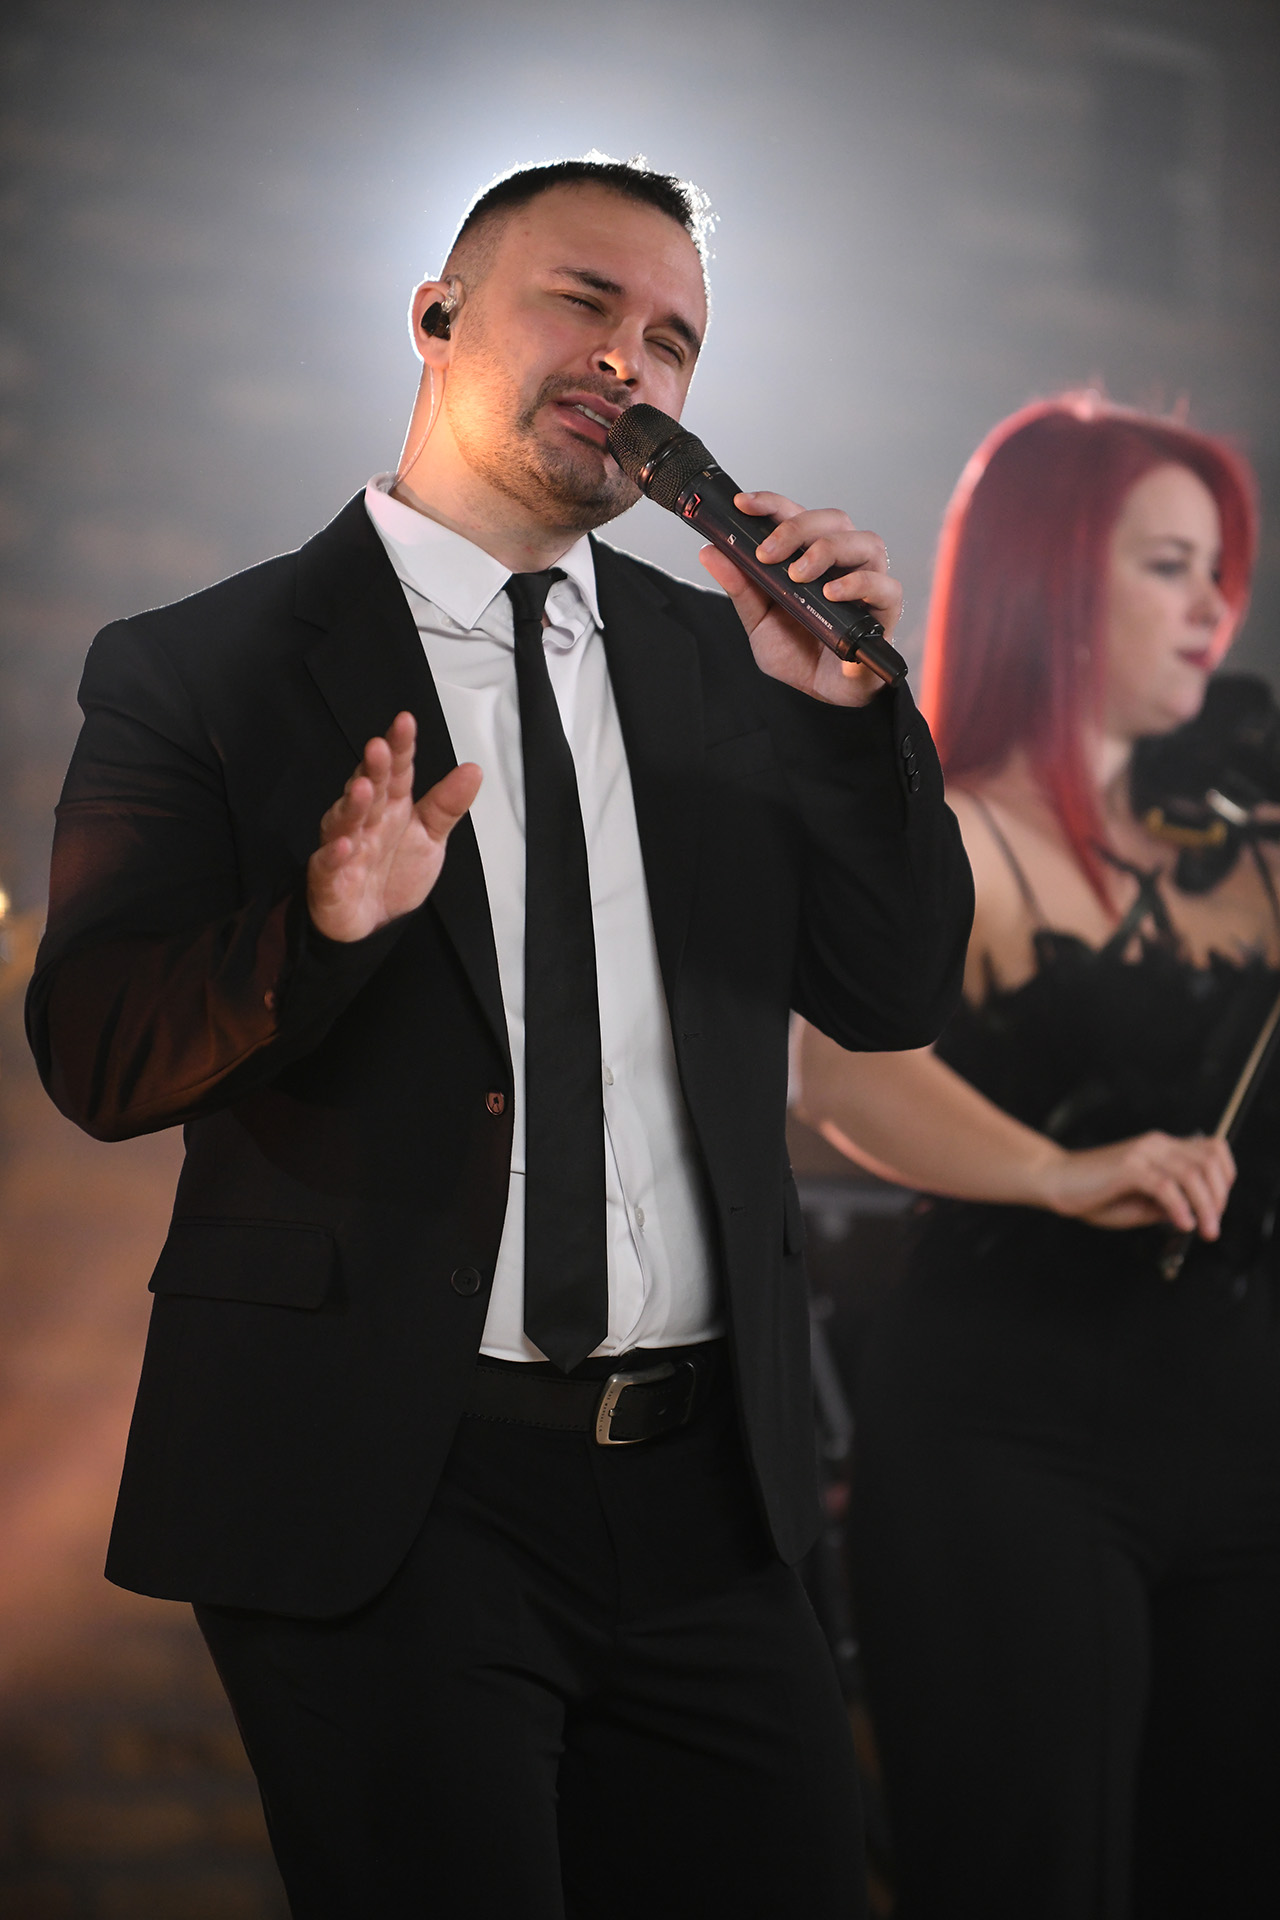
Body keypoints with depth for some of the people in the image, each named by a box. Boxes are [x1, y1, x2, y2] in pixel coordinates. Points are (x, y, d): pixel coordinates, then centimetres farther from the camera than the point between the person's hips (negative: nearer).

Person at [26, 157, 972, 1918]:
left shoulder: (718, 657, 12)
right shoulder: (197, 673, 0)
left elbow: (895, 1000, 9)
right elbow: (96, 1059, -8)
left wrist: (847, 707, -5)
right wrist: (319, 927, -26)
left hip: (705, 1499, 4)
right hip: (379, 1496, -4)